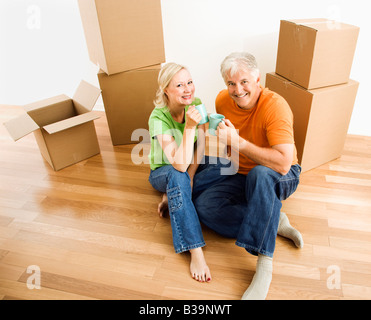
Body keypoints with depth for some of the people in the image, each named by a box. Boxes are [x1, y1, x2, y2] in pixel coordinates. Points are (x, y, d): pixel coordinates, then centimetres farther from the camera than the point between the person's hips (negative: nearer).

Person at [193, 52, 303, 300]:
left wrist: (238, 142, -34)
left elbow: (283, 163, -36)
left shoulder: (275, 105, -25)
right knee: (203, 205, -18)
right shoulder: (223, 100, -6)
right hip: (242, 178, 6)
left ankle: (265, 266, -35)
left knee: (260, 173, -41)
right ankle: (276, 222, -14)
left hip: (280, 179, -5)